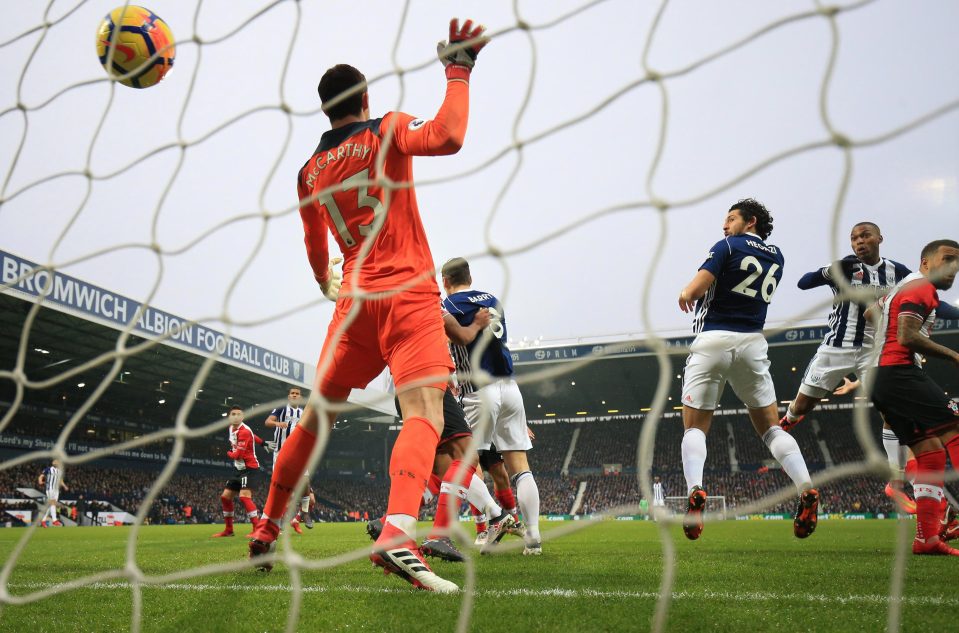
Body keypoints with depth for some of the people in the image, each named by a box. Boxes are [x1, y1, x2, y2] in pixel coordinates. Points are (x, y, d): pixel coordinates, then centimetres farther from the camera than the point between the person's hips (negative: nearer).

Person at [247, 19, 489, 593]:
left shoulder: (309, 172, 17)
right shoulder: (388, 131, 2)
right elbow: (448, 136, -19)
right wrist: (459, 71, -5)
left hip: (356, 299, 6)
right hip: (409, 294, -5)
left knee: (318, 415, 15)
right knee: (425, 413, -18)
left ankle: (267, 530, 26)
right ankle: (397, 534, -41)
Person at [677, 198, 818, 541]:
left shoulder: (727, 247, -1)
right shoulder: (776, 257, 16)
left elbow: (690, 293, -11)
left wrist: (685, 294, 11)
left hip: (713, 341, -4)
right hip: (752, 343, 4)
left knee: (695, 427, 2)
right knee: (771, 426, 9)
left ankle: (695, 491, -20)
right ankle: (806, 490, -8)